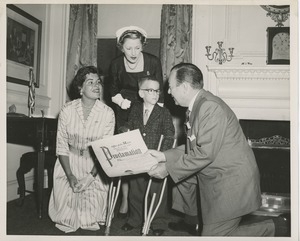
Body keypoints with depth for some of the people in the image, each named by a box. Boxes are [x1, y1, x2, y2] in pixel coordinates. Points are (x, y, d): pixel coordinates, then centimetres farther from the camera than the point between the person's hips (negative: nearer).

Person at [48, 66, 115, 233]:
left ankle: (89, 222, 34)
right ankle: (68, 224, 34)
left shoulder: (108, 113, -13)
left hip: (95, 165, -1)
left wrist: (90, 176, -19)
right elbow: (62, 145, -6)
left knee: (92, 217, -2)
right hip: (69, 163, 1)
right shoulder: (67, 110, -10)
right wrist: (70, 176, -15)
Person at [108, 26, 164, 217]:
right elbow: (113, 93, 8)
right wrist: (123, 102, -8)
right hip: (125, 114, 1)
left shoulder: (153, 62, -11)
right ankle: (125, 199, 11)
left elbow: (158, 93, -5)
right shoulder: (116, 65, -6)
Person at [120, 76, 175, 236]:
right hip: (136, 159, 4)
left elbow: (169, 136, -9)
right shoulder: (135, 109, 5)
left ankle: (159, 224, 25)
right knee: (135, 191, 16)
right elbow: (128, 129, 14)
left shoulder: (164, 112, -6)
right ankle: (135, 219, 35)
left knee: (157, 192, 7)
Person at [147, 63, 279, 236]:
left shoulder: (210, 107, -22)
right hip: (217, 180, 9)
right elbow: (193, 147, 12)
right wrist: (165, 156, 4)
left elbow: (205, 154, -25)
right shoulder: (196, 106, 9)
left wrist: (168, 168, -17)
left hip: (232, 183, -9)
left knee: (214, 235, -3)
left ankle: (265, 231, 11)